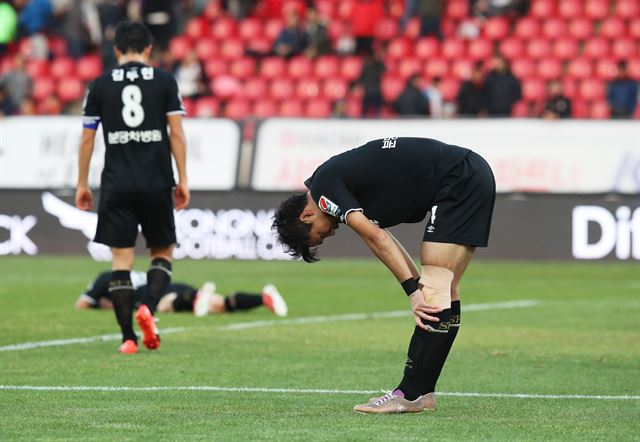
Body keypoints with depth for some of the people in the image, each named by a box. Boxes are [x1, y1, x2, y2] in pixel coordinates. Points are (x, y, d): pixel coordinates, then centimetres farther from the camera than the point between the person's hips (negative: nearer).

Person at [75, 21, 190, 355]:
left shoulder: (100, 85, 5)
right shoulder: (165, 81, 3)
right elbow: (176, 133, -1)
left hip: (116, 185, 0)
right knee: (162, 252, 14)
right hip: (157, 183, 0)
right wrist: (182, 180, 3)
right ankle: (149, 306, -12)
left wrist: (82, 184, 13)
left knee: (121, 258, 2)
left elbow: (87, 138, 5)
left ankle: (128, 337, -4)